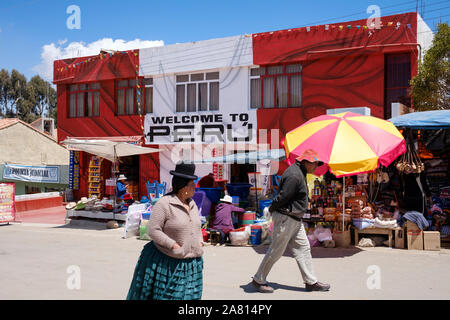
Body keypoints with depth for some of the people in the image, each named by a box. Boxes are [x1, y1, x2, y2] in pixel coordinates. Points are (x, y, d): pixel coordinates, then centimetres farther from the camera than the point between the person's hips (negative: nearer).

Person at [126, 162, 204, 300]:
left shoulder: (192, 204, 8)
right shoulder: (164, 204, -16)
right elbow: (153, 230, -18)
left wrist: (200, 243, 4)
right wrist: (174, 246, -19)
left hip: (192, 263, 7)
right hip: (168, 262, -6)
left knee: (189, 295, 9)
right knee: (163, 296, 5)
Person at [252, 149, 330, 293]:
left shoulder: (299, 172, 14)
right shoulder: (294, 175, -21)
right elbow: (282, 197, -22)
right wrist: (272, 209, -8)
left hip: (295, 219, 10)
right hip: (285, 218, -10)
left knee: (303, 248, 10)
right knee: (276, 251, 0)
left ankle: (311, 282, 17)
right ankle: (258, 280, 13)